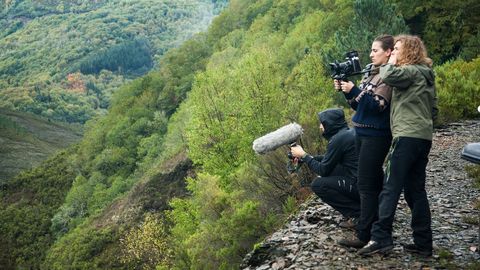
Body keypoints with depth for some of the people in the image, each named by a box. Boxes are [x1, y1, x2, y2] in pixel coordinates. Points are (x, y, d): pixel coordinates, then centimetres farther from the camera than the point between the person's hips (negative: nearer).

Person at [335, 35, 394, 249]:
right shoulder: (371, 73, 15)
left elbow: (378, 105, -20)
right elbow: (357, 105, 15)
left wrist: (354, 90, -23)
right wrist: (345, 90, 0)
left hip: (376, 136, -9)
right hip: (362, 133, 9)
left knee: (367, 185, -10)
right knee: (374, 182, 15)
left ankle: (365, 236, -9)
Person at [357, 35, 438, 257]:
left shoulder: (412, 71, -7)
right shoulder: (426, 74, 21)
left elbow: (388, 76, -25)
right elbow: (433, 108, 24)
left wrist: (391, 62, -5)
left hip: (407, 137, -10)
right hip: (423, 137, 10)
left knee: (390, 188, -10)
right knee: (416, 190, 10)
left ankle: (380, 238, -12)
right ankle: (423, 242, 11)